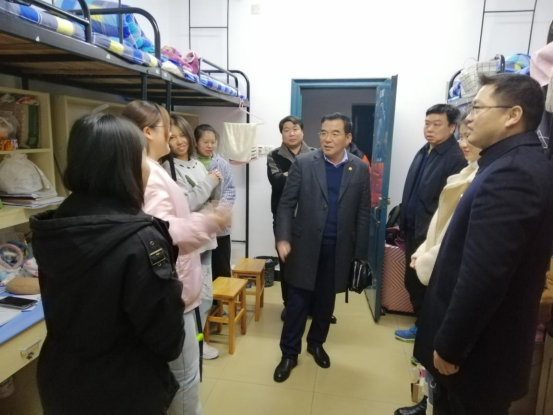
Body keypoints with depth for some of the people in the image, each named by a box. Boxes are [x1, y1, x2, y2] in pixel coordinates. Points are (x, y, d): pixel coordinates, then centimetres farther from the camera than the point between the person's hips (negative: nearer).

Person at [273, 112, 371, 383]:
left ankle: (316, 343, 39)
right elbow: (287, 203, -4)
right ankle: (289, 353, 24)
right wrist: (283, 238, -13)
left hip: (339, 249, 2)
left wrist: (361, 252, 3)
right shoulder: (303, 163, -5)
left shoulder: (360, 169, 0)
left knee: (325, 302, 16)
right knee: (298, 302, 7)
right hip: (306, 246, -2)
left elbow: (363, 214, 3)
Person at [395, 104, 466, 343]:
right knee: (413, 281, 18)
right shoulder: (423, 152, 9)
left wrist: (428, 234, -19)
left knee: (424, 285, 6)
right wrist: (404, 222, 13)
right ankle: (422, 324, 36)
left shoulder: (456, 159, -16)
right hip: (412, 229, 8)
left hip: (429, 235, -8)